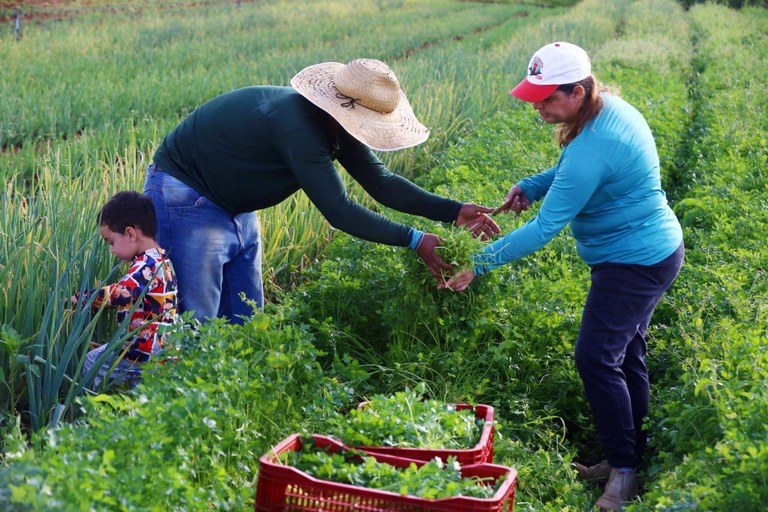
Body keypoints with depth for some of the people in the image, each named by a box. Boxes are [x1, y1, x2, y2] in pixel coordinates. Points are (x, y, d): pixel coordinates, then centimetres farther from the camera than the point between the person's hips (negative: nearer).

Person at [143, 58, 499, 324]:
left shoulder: (335, 124, -5)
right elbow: (337, 210, -33)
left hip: (233, 206, 9)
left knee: (245, 320, 11)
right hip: (185, 196, -9)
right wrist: (414, 241, -30)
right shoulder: (296, 125, -33)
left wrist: (455, 212, -11)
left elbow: (381, 183, -2)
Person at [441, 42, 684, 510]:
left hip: (634, 263, -10)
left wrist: (480, 264, -25)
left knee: (597, 359, -8)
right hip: (654, 249, 10)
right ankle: (629, 458, 29)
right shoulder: (610, 106, 0)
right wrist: (529, 186, 0)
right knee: (626, 356, 17)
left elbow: (545, 228, -28)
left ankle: (624, 474, 4)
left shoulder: (592, 147, -30)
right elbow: (572, 172, 17)